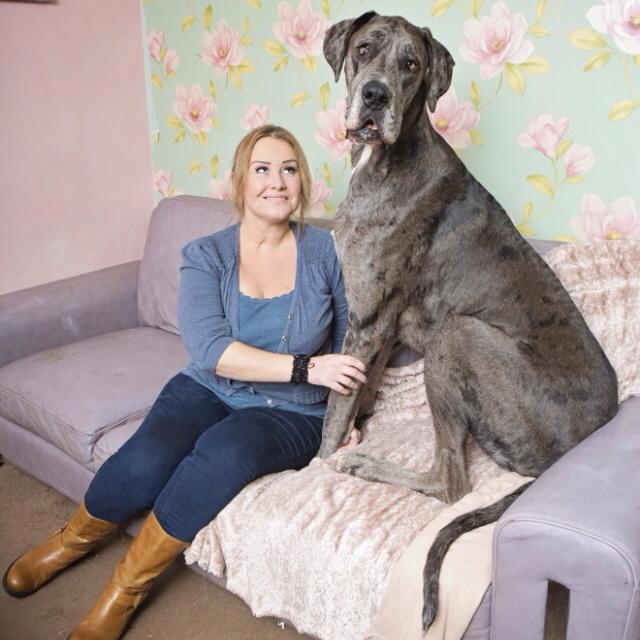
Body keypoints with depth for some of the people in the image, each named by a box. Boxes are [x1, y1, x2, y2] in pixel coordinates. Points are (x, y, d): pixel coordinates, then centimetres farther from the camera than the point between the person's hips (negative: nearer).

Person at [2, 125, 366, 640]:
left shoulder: (325, 250, -2)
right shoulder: (206, 256, -4)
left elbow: (351, 340, 6)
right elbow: (211, 351, -18)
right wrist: (304, 367, -26)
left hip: (291, 411, 0)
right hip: (210, 390, 1)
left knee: (224, 451, -32)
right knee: (143, 461, -26)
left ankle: (125, 590, -10)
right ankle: (73, 542, 10)